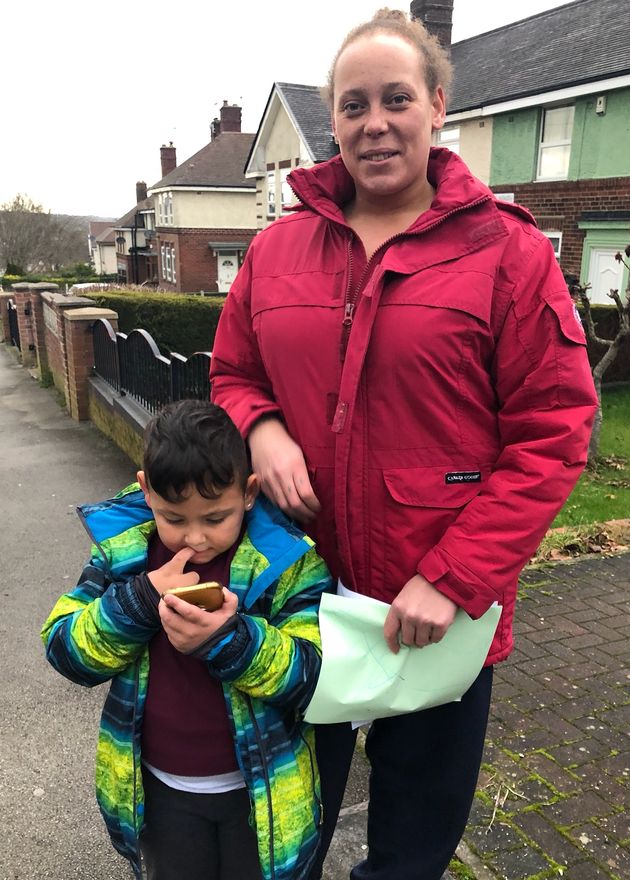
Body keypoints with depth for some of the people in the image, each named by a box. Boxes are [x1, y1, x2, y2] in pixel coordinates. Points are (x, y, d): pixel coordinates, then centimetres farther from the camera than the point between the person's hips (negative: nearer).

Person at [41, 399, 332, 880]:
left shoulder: (289, 561, -19)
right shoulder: (124, 551, -10)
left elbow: (311, 676, -20)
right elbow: (65, 651, -10)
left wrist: (229, 637, -38)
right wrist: (141, 600, -28)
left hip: (261, 790, -2)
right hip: (162, 789, 3)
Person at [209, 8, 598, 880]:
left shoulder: (507, 251, -9)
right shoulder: (277, 249, 2)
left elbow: (552, 435, -12)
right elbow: (231, 375, 12)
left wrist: (453, 578, -19)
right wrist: (259, 426, -12)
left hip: (438, 610, -2)